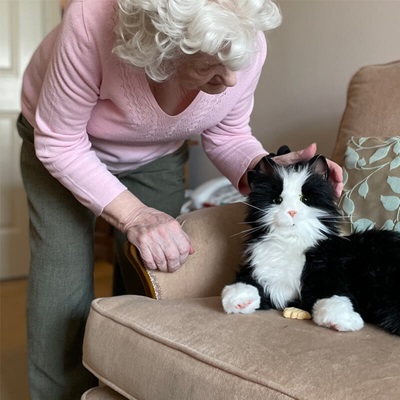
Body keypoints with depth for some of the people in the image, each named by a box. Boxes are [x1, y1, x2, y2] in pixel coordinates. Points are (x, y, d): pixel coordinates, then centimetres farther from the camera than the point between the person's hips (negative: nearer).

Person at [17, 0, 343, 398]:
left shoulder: (246, 45, -29)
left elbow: (227, 137, -10)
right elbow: (57, 142, -26)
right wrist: (132, 214, -35)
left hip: (156, 156, 3)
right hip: (62, 143, -2)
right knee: (63, 298, -12)